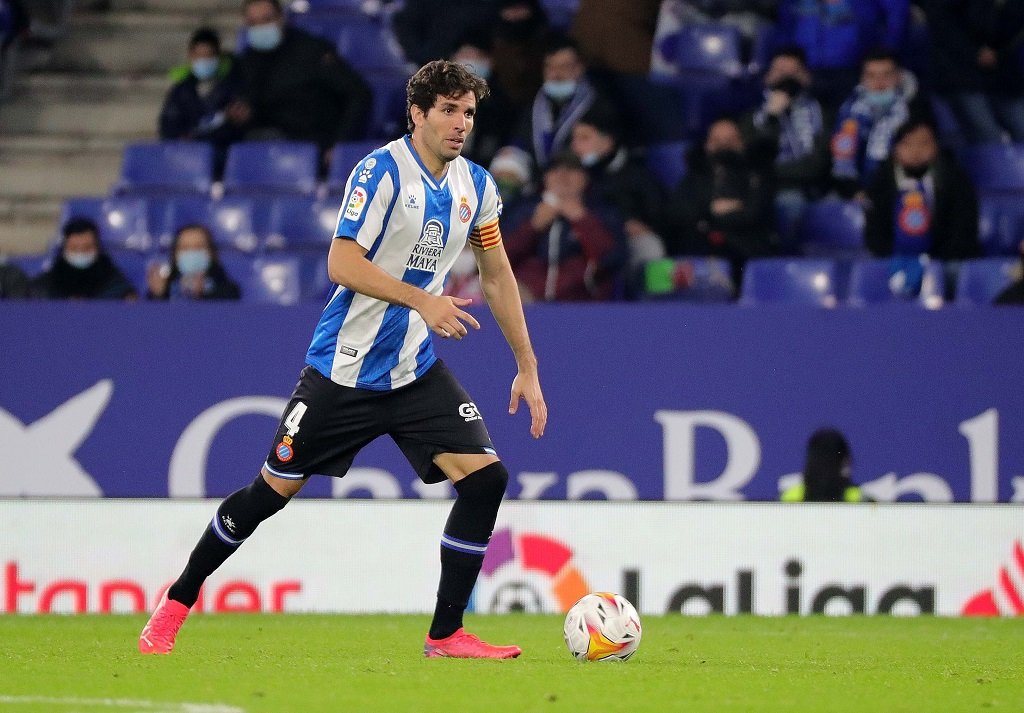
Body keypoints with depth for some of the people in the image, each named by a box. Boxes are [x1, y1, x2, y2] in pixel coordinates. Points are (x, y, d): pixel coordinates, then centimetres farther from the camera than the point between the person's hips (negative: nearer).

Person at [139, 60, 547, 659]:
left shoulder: (476, 185, 4)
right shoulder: (383, 171, -16)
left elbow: (497, 275, 15)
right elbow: (343, 263, -21)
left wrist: (528, 368, 13)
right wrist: (422, 300, -30)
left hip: (415, 372, 5)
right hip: (344, 367, -5)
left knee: (485, 476, -11)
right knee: (275, 488, 2)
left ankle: (447, 634, -2)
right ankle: (177, 604, 20)